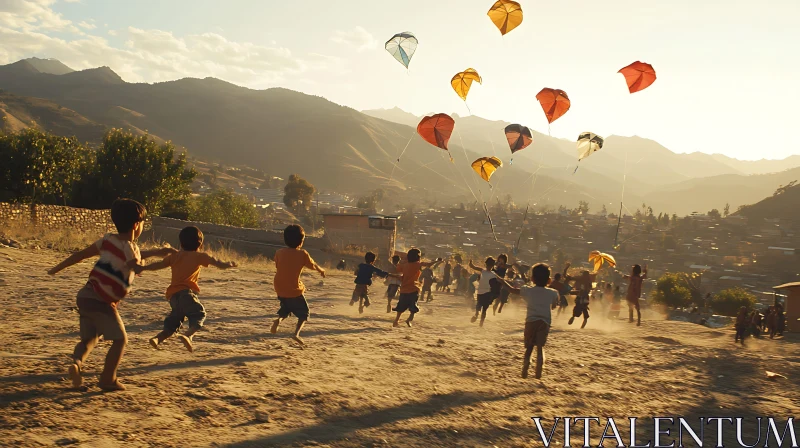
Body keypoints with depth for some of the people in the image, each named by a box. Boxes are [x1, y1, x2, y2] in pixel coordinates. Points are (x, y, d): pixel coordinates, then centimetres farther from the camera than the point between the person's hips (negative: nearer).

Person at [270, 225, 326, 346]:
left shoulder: (279, 253, -1)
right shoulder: (302, 254, -10)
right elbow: (313, 266, 5)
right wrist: (321, 270, 28)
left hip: (280, 290, 4)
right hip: (295, 290, -4)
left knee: (285, 308, 29)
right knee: (303, 313, 13)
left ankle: (279, 319, -2)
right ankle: (296, 333, -10)